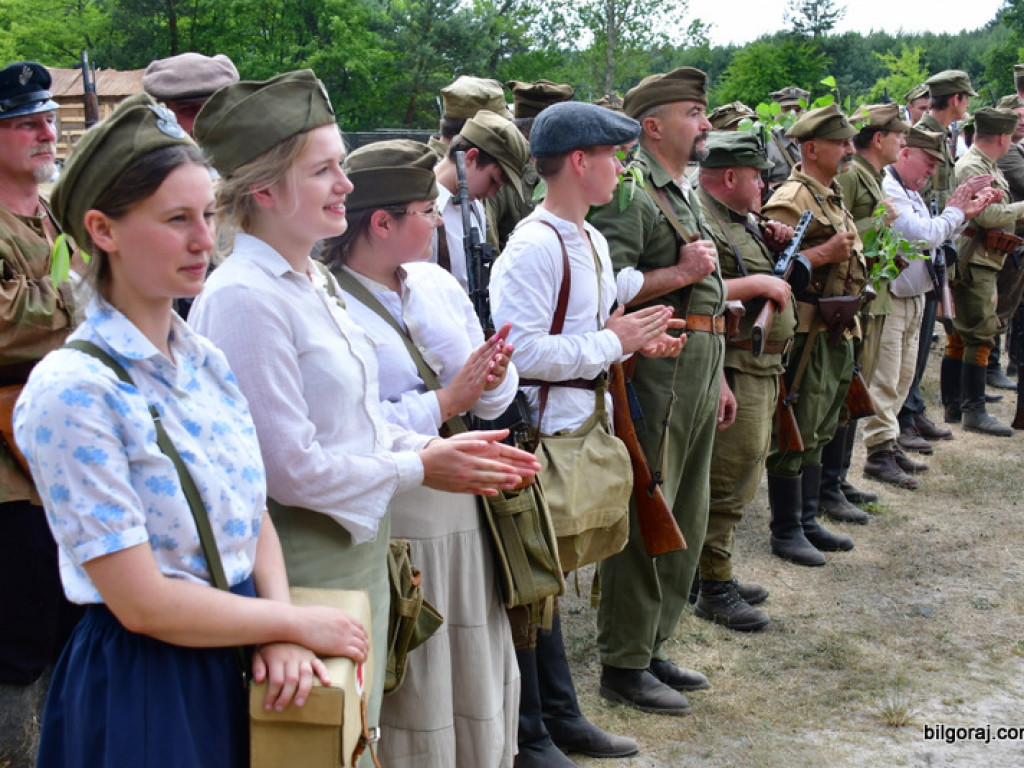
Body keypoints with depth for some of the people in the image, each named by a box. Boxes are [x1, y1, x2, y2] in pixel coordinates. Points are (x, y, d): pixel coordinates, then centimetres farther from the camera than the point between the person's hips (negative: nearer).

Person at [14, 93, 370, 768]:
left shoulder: (207, 362, 4)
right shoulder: (73, 391, -18)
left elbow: (257, 518, 7)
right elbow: (143, 602, -19)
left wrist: (282, 634, -10)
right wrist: (297, 622, -10)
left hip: (239, 670, 6)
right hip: (144, 686, -6)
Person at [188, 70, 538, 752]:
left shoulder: (313, 281, 9)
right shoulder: (245, 298, -21)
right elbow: (290, 467, -22)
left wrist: (434, 446, 1)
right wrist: (418, 469, -12)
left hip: (359, 548, 9)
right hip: (304, 562, -9)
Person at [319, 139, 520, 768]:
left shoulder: (438, 283, 8)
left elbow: (495, 397, 8)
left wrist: (493, 380, -14)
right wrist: (443, 403, -18)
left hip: (464, 516, 7)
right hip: (390, 532, -7)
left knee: (478, 690, 18)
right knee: (410, 704, 8)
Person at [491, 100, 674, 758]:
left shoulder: (591, 240, 13)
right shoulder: (534, 246, -19)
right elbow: (522, 351, -27)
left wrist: (637, 339, 6)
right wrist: (612, 343, -18)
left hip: (580, 426, 10)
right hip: (538, 432, -10)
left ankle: (560, 715, 32)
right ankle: (529, 735, 17)